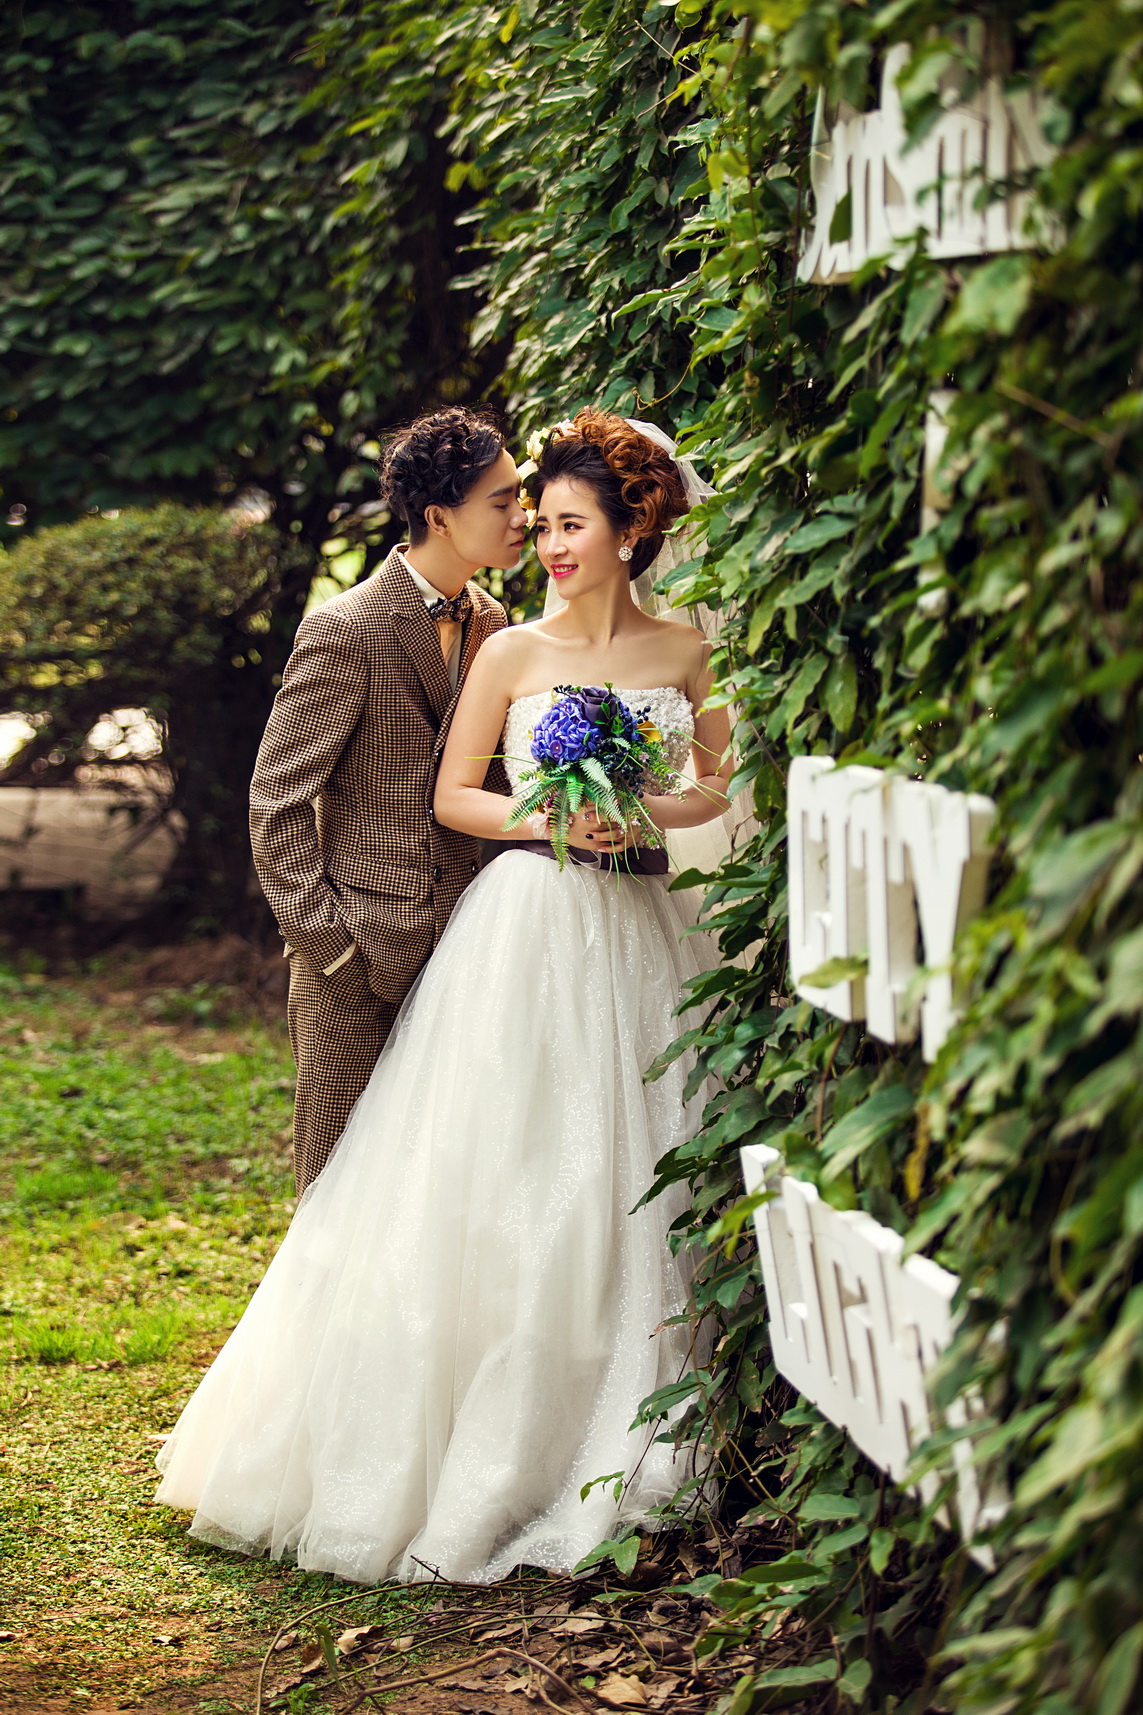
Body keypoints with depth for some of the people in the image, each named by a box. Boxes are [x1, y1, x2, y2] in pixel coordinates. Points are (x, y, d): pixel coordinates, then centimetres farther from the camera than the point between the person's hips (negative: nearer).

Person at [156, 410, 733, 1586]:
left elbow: (724, 786, 11)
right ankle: (478, 1446, 3)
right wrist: (544, 818, -13)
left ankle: (613, 1448, 15)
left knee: (628, 1175, 4)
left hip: (640, 934, 2)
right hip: (527, 926, -2)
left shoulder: (686, 651, 6)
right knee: (493, 1179, -5)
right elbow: (451, 796, 4)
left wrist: (644, 813, -8)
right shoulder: (511, 653, 2)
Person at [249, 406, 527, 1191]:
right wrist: (324, 944, -13)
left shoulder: (490, 623, 9)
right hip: (362, 954, -6)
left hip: (458, 947, 6)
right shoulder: (346, 630, -12)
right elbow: (277, 801, -11)